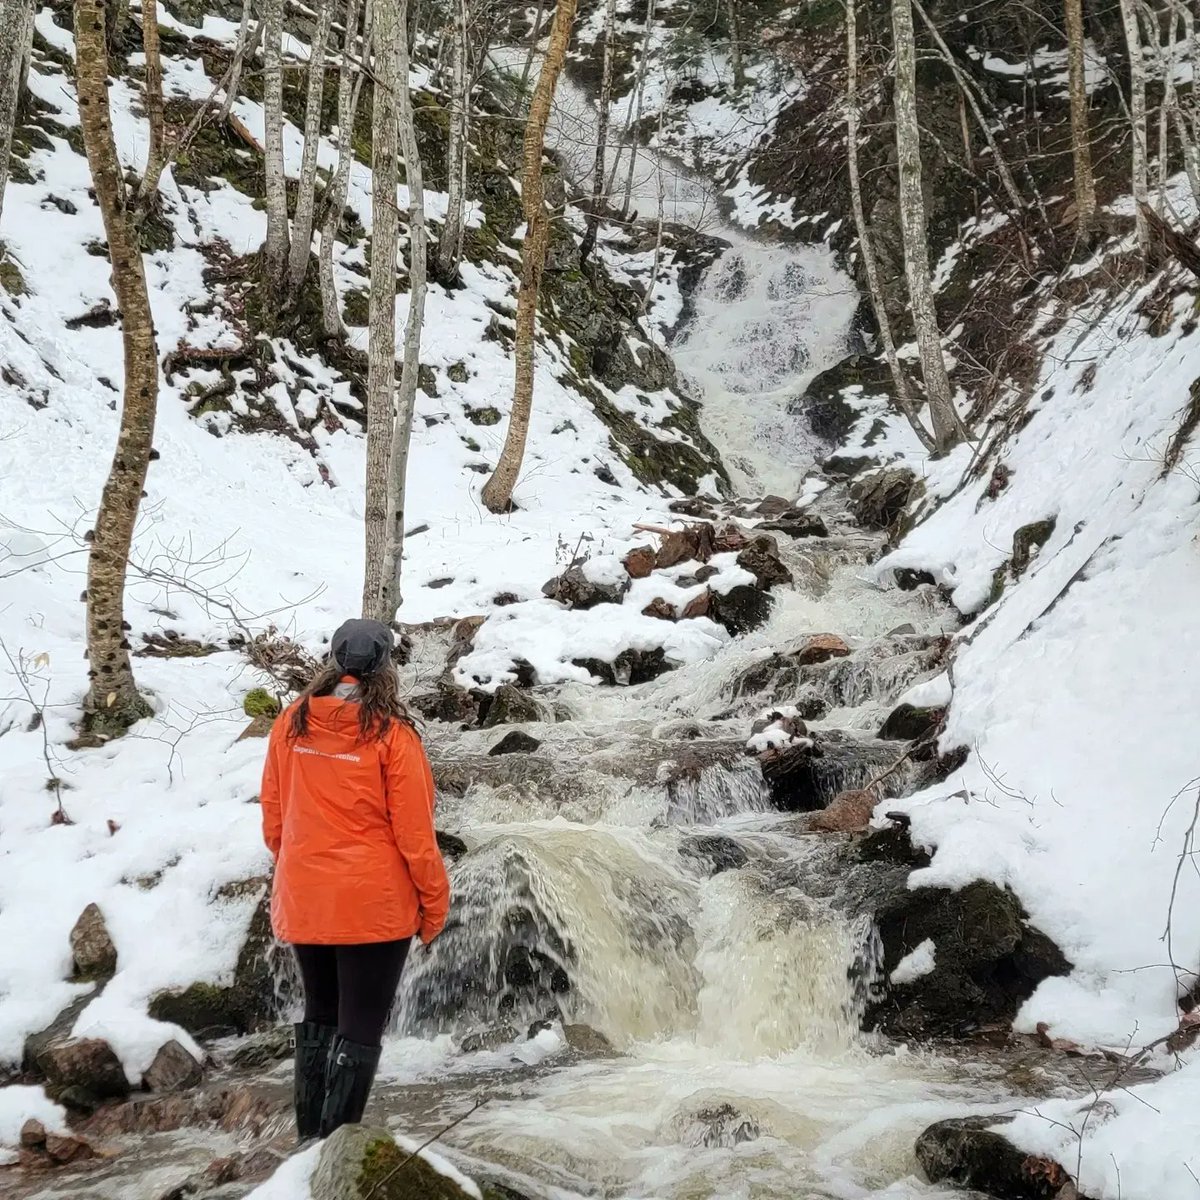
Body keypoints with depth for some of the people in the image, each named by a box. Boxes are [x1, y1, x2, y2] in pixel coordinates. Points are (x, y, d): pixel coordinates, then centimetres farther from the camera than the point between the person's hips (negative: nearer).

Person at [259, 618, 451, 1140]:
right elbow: (414, 830, -10)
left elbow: (273, 815, 8)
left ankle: (310, 1137, 28)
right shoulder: (391, 734, -13)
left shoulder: (291, 724, -1)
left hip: (303, 901, 5)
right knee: (360, 1029, 3)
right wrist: (434, 900, 1)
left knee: (319, 1017, 21)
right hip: (373, 905, -5)